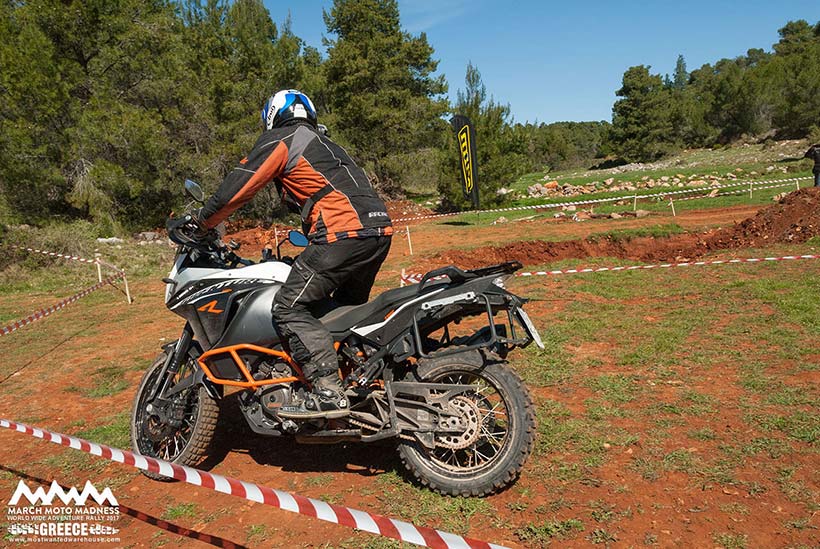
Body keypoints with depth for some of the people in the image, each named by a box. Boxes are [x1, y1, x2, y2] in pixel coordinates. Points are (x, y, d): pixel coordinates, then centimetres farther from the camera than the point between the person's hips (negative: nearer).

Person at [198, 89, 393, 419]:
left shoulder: (280, 140, 6)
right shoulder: (324, 144, 32)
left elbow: (237, 187, 3)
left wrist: (203, 222, 17)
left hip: (343, 234, -9)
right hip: (378, 231, 9)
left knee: (290, 308, -8)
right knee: (348, 308, 23)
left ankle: (328, 394, -16)